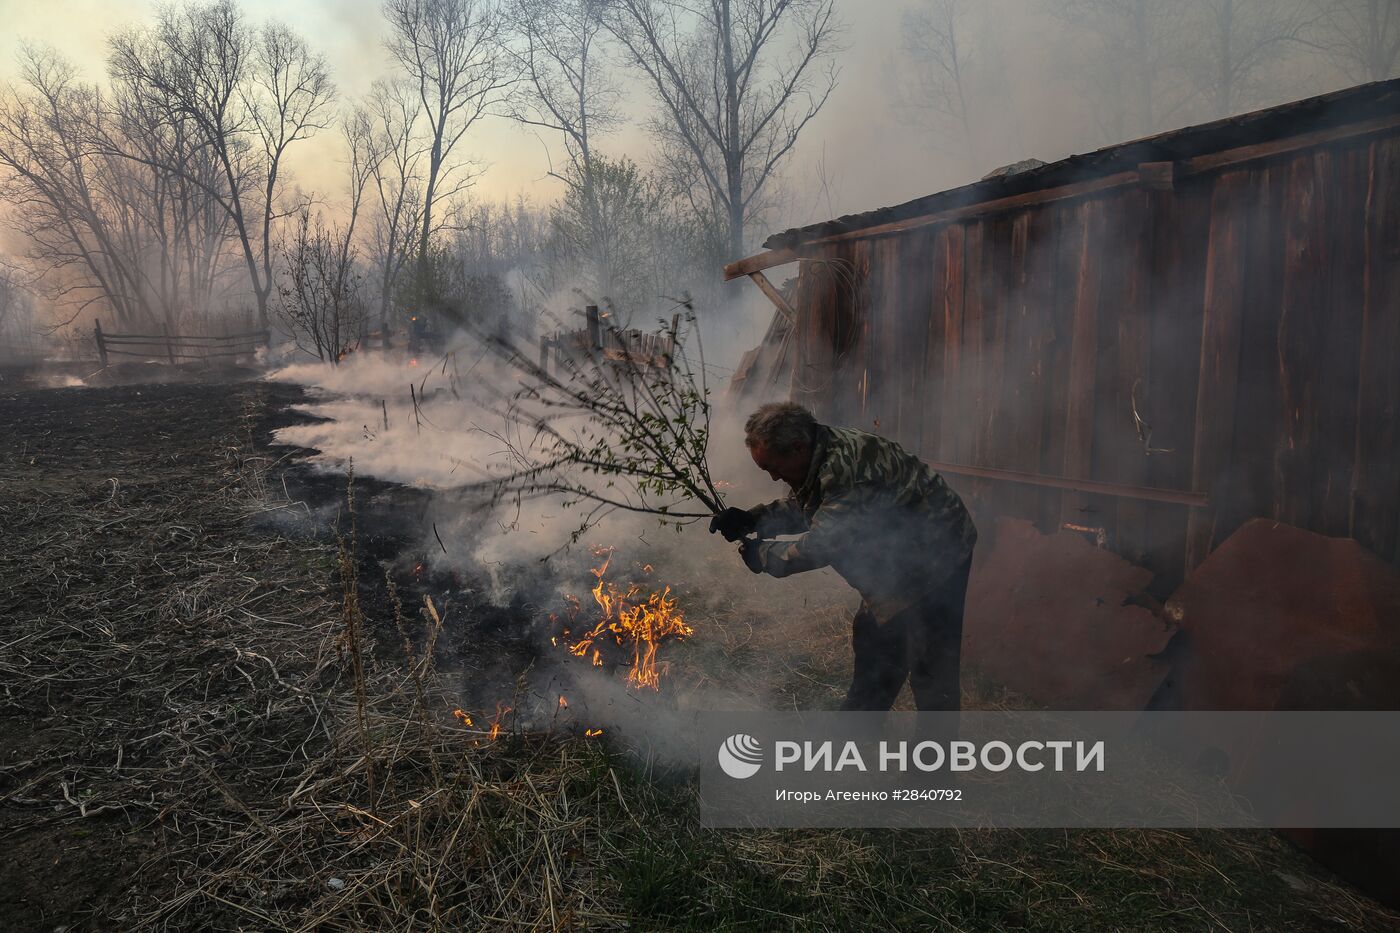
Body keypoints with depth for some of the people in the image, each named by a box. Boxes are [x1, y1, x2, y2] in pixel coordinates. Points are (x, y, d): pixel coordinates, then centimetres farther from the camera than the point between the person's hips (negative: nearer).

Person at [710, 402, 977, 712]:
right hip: (901, 557, 10)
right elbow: (799, 508, 14)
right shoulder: (821, 458, 0)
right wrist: (750, 519, -2)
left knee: (930, 666, -6)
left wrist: (764, 555, -18)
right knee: (872, 635, 19)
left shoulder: (846, 465, -32)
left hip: (938, 555, -10)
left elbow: (822, 543, -32)